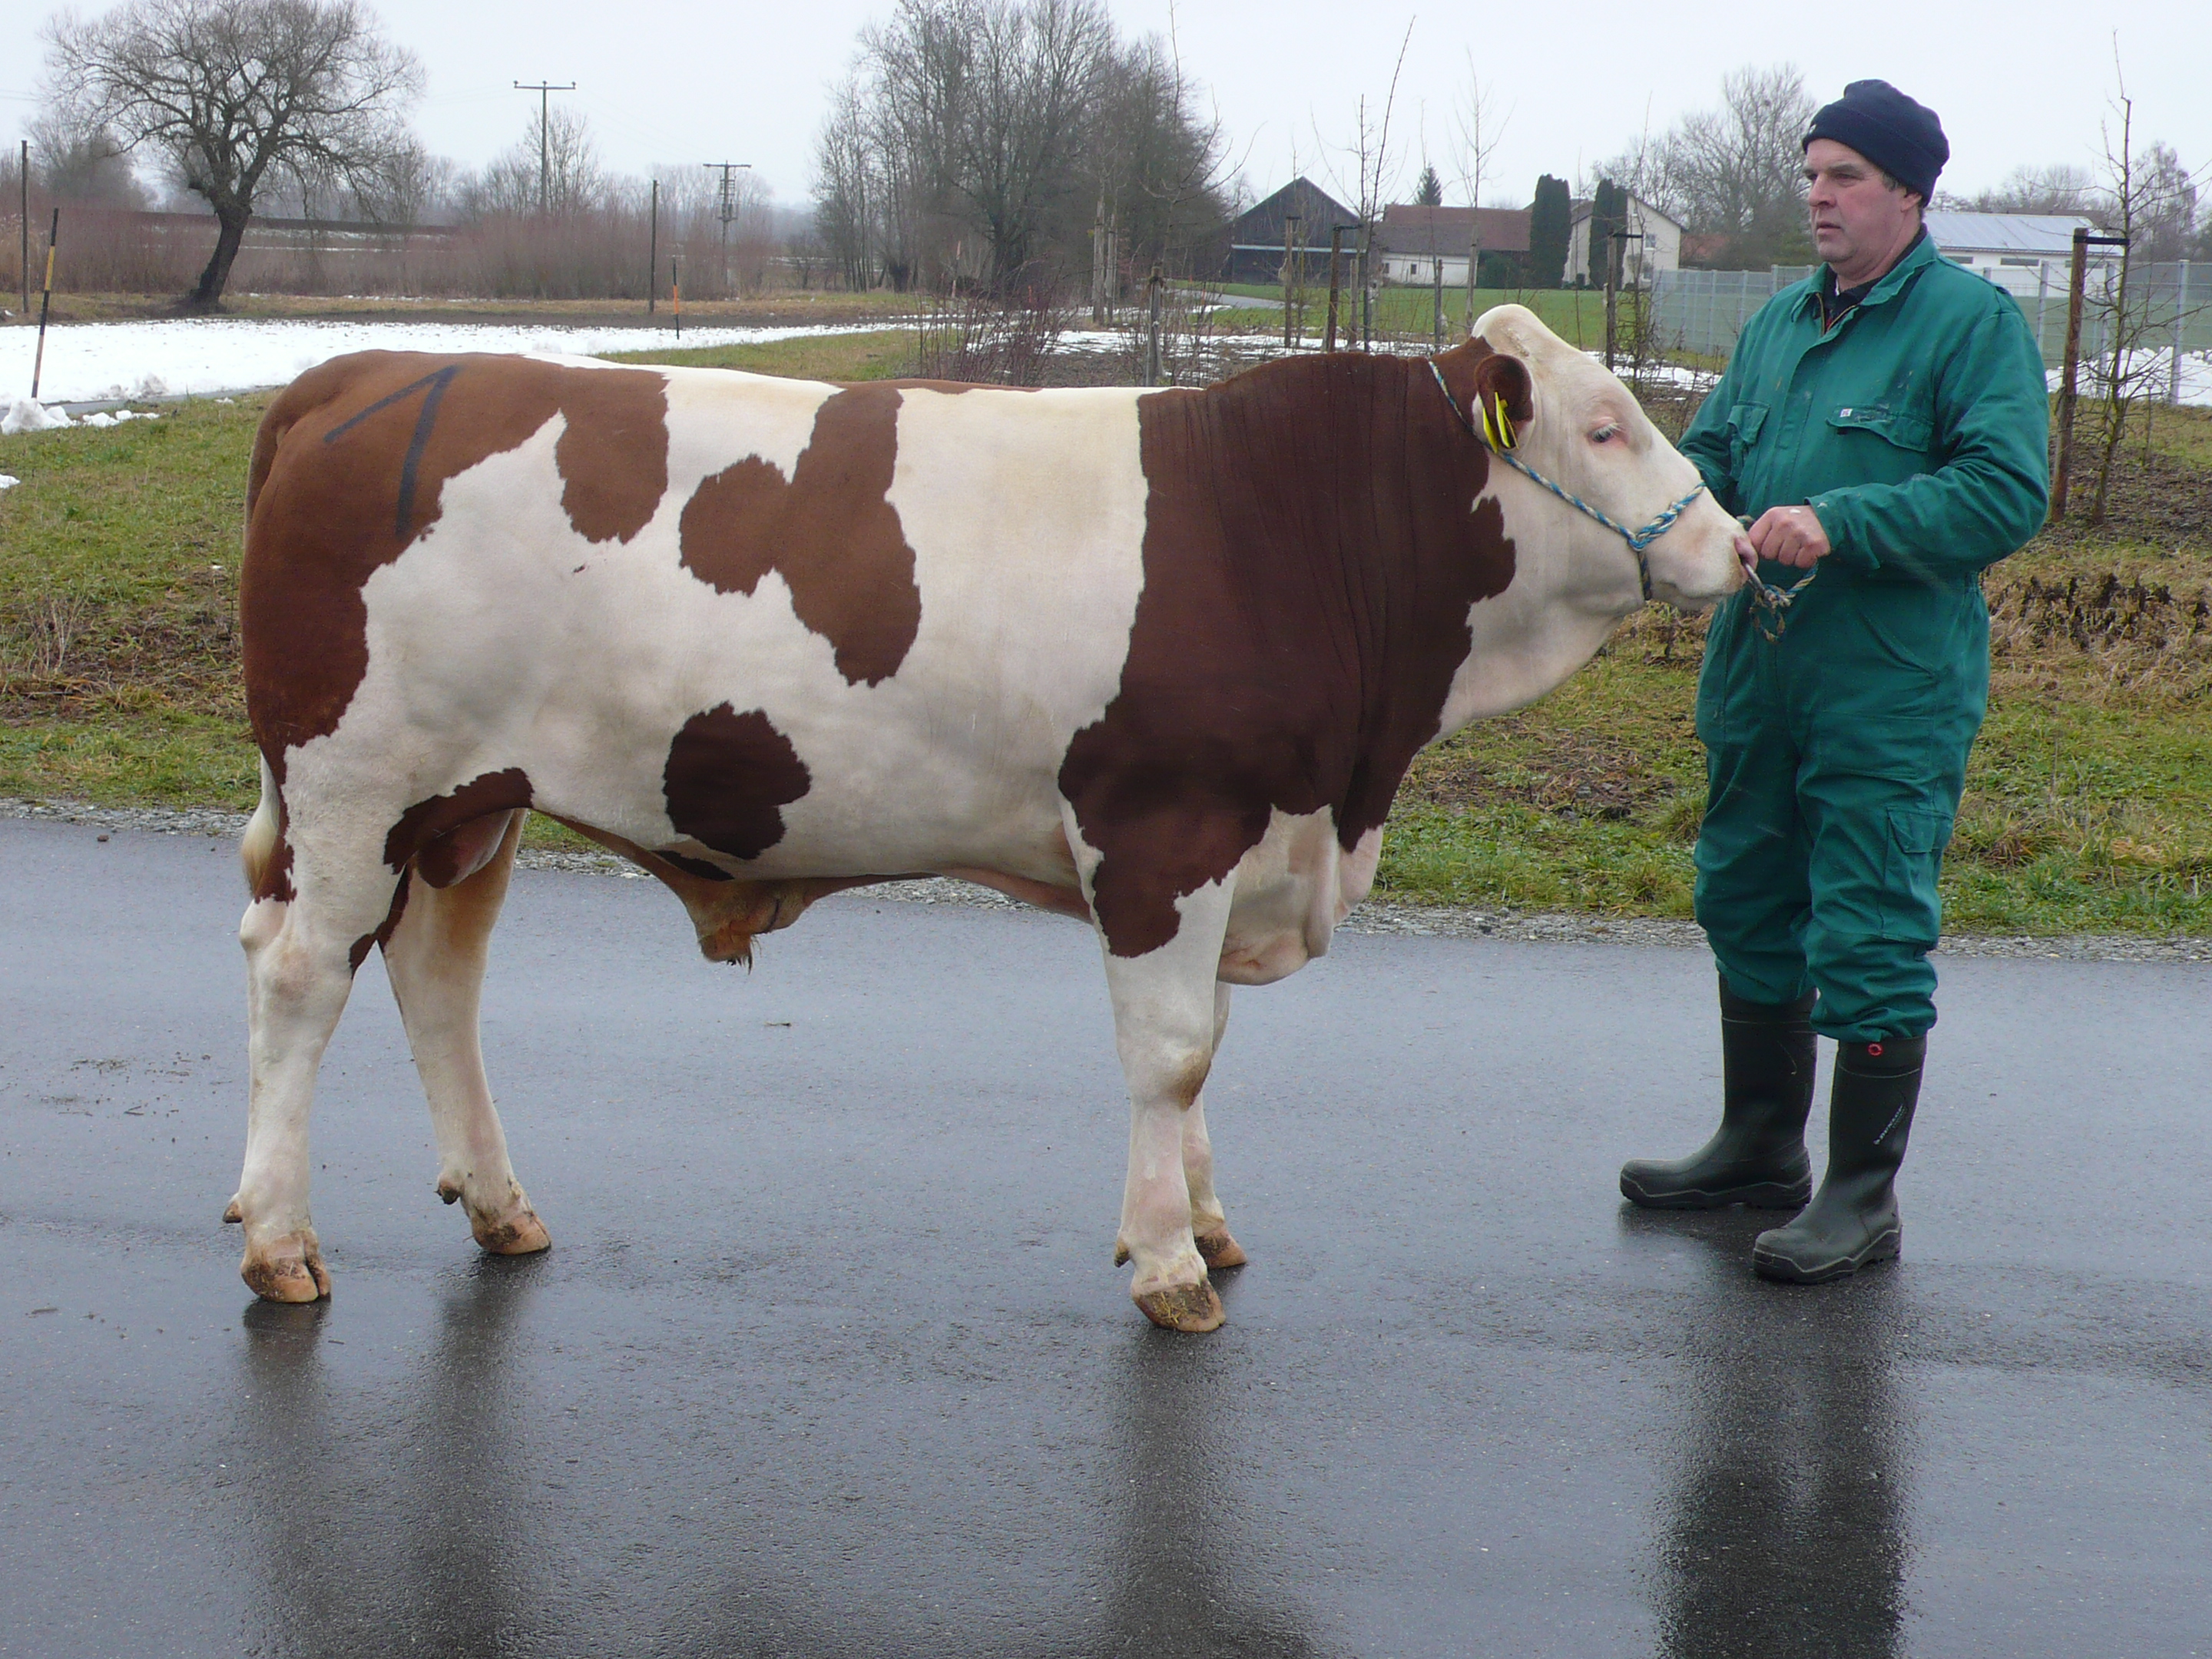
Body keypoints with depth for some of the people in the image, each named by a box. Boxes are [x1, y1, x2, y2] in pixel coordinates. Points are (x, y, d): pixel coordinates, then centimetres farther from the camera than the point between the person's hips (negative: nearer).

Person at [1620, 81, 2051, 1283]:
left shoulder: (1973, 322, -7)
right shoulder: (1781, 322, 15)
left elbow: (2008, 493, -17)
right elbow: (1711, 450, 18)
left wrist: (1838, 523, -24)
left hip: (1893, 697, -8)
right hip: (1758, 675, 8)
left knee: (1869, 939, -4)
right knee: (1749, 910, 17)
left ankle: (1863, 1196, 7)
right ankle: (1761, 1146, 34)